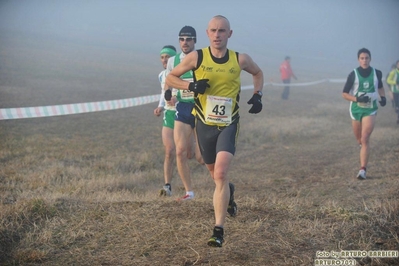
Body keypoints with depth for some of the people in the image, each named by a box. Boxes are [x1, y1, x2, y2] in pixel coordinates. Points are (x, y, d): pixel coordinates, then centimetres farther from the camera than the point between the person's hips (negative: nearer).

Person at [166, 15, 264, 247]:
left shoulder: (240, 60, -3)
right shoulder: (196, 57, -6)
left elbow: (258, 73, 18)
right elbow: (171, 77, 2)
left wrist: (258, 95, 2)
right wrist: (191, 85, -16)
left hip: (229, 125, -2)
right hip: (205, 124, 2)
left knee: (220, 174, -18)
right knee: (215, 173, 17)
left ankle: (219, 229, -15)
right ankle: (229, 192, 54)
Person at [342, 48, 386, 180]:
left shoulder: (377, 73, -2)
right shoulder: (353, 74, -8)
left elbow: (380, 86, 20)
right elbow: (344, 93, -5)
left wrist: (383, 97, 1)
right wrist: (357, 98, -21)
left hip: (370, 109, -1)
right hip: (356, 109, 1)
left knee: (365, 139, -13)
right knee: (359, 139, 13)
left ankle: (363, 170, -15)